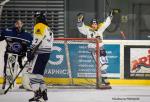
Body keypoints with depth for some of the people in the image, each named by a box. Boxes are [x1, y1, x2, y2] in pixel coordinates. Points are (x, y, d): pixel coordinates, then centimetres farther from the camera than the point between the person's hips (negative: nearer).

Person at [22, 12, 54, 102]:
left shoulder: (39, 26, -3)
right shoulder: (48, 29, 25)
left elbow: (37, 40, -16)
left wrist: (31, 51, -18)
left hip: (40, 53, -9)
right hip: (47, 53, 9)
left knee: (33, 72, -10)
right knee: (39, 73, 14)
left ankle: (37, 94, -19)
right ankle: (43, 92, 8)